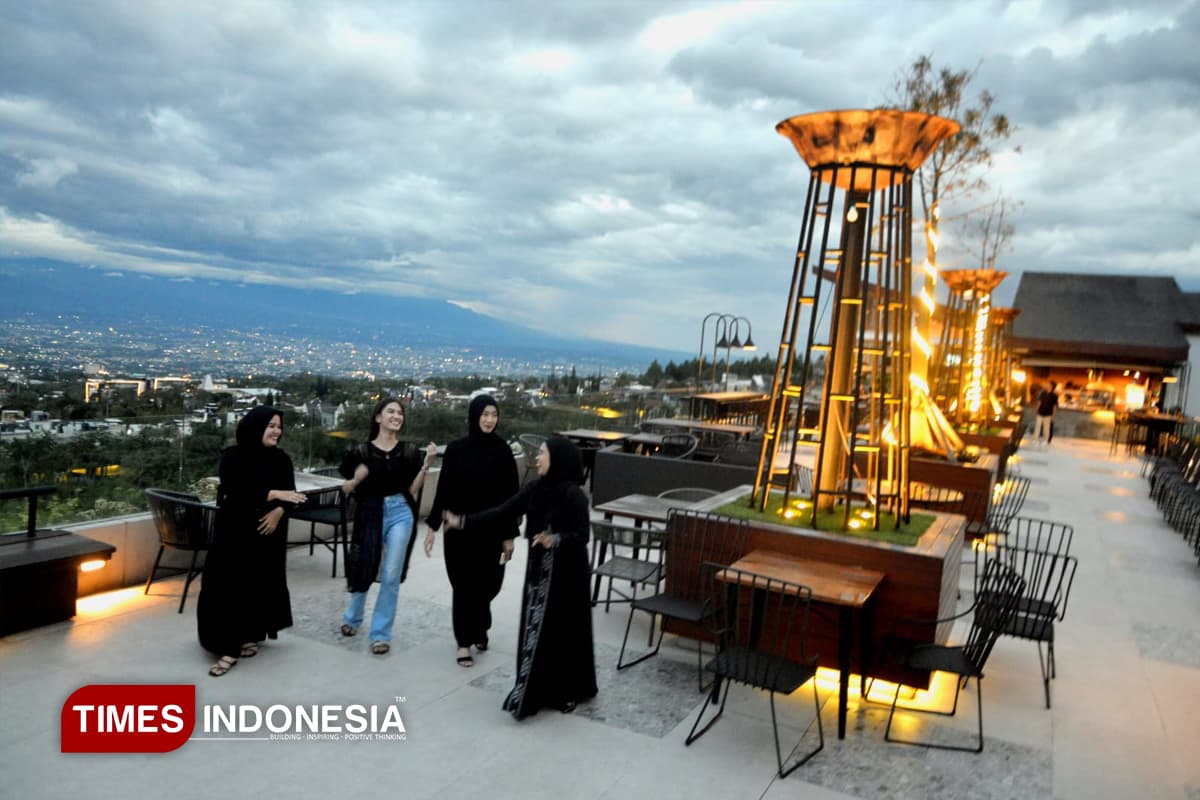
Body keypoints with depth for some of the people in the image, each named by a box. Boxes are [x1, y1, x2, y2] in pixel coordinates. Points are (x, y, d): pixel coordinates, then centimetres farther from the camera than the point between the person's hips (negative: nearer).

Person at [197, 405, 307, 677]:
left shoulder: (281, 459, 1)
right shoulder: (233, 456, -8)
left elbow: (291, 494, 0)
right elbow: (234, 491, -19)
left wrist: (279, 511, -20)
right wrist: (273, 494, -26)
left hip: (267, 531, 3)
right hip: (235, 530, -3)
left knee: (262, 583, 8)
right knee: (229, 586, -4)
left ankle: (251, 636, 24)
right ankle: (229, 647, 1)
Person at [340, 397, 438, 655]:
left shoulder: (409, 451, 1)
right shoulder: (362, 451, -3)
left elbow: (412, 490, 0)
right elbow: (346, 489, 4)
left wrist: (426, 464, -11)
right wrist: (357, 479, -17)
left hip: (400, 514, 0)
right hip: (370, 514, 0)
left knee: (391, 577, 0)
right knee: (363, 572, 13)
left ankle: (381, 633, 13)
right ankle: (353, 618, 42)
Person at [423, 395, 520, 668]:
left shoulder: (503, 451, -4)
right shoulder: (455, 449, -3)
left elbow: (511, 495, -3)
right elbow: (443, 490, 1)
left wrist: (510, 534, -4)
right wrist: (432, 525, -2)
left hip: (491, 528, 1)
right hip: (459, 527, 0)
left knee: (488, 583, 8)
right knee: (463, 584, 3)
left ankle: (478, 627, 37)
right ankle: (464, 641, 17)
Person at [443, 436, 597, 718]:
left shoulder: (573, 495, -18)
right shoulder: (535, 488, 2)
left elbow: (582, 535, -19)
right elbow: (502, 511, 3)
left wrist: (555, 540, -37)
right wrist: (463, 521, 0)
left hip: (567, 573, -6)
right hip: (538, 570, 6)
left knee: (564, 631, 4)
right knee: (535, 629, 10)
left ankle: (568, 692, 21)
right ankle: (535, 690, 23)